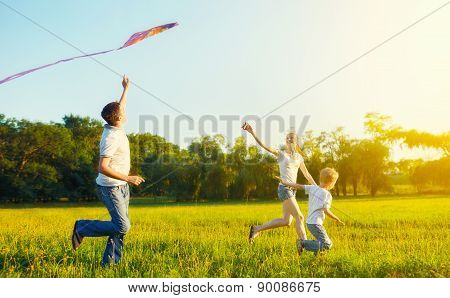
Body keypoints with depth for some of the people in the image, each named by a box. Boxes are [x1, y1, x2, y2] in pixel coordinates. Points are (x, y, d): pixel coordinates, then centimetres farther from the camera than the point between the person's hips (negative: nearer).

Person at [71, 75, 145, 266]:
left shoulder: (115, 128, 5)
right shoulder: (111, 138, -22)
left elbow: (119, 109, 27)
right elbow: (103, 168, -27)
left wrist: (126, 89, 32)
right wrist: (128, 178, -27)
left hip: (121, 186, 9)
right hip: (110, 188, -9)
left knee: (120, 226, 8)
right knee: (122, 226, -12)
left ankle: (109, 261, 14)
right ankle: (82, 229, 4)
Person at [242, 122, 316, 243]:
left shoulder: (299, 157, 15)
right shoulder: (281, 154, -1)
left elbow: (307, 175, 20)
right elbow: (264, 146, -15)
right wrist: (252, 133, -29)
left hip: (292, 190, 7)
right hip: (284, 189, -7)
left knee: (286, 221, 7)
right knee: (299, 217, -10)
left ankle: (257, 229, 18)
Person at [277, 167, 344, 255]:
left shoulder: (313, 188, 6)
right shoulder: (327, 194, -13)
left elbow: (300, 186, 9)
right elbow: (326, 211, -19)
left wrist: (285, 183, 18)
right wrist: (337, 219, -5)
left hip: (309, 222, 9)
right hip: (316, 223, -9)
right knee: (327, 245, -10)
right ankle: (303, 244, -14)